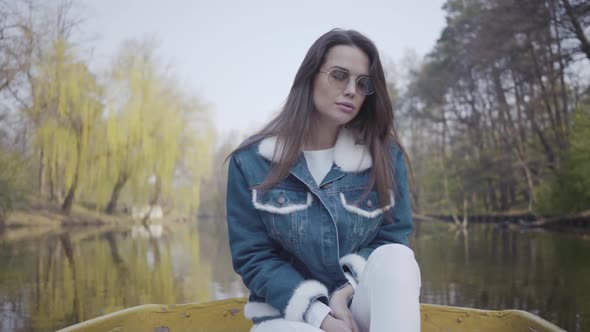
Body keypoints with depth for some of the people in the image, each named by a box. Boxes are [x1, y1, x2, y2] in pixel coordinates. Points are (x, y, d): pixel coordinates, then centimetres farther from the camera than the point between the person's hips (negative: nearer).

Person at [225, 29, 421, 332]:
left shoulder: (385, 155, -3)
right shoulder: (252, 161, -7)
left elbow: (393, 237, 0)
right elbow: (253, 257, -7)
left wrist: (348, 290, -18)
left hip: (361, 306, 3)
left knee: (396, 256, -32)